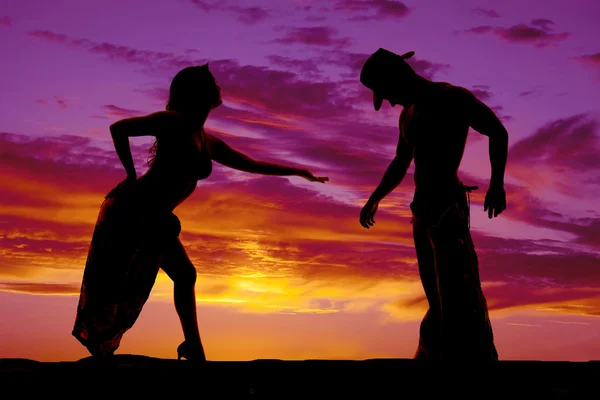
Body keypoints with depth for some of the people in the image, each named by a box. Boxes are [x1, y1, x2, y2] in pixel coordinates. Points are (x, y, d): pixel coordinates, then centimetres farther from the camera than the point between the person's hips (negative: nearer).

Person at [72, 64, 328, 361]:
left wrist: (297, 171, 29)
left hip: (153, 217, 8)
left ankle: (194, 349, 15)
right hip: (132, 207, -8)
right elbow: (118, 129, -11)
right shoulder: (172, 122, -9)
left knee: (184, 274, 9)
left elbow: (251, 164, 24)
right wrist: (132, 176, -12)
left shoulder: (209, 144, 13)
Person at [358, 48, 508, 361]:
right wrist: (374, 200, 33)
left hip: (448, 207, -7)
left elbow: (498, 132, 0)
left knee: (460, 300, -15)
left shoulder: (454, 99, -4)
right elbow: (400, 164, 31)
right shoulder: (408, 115, 19)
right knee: (441, 303, 7)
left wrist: (496, 184, -8)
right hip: (422, 212, 7)